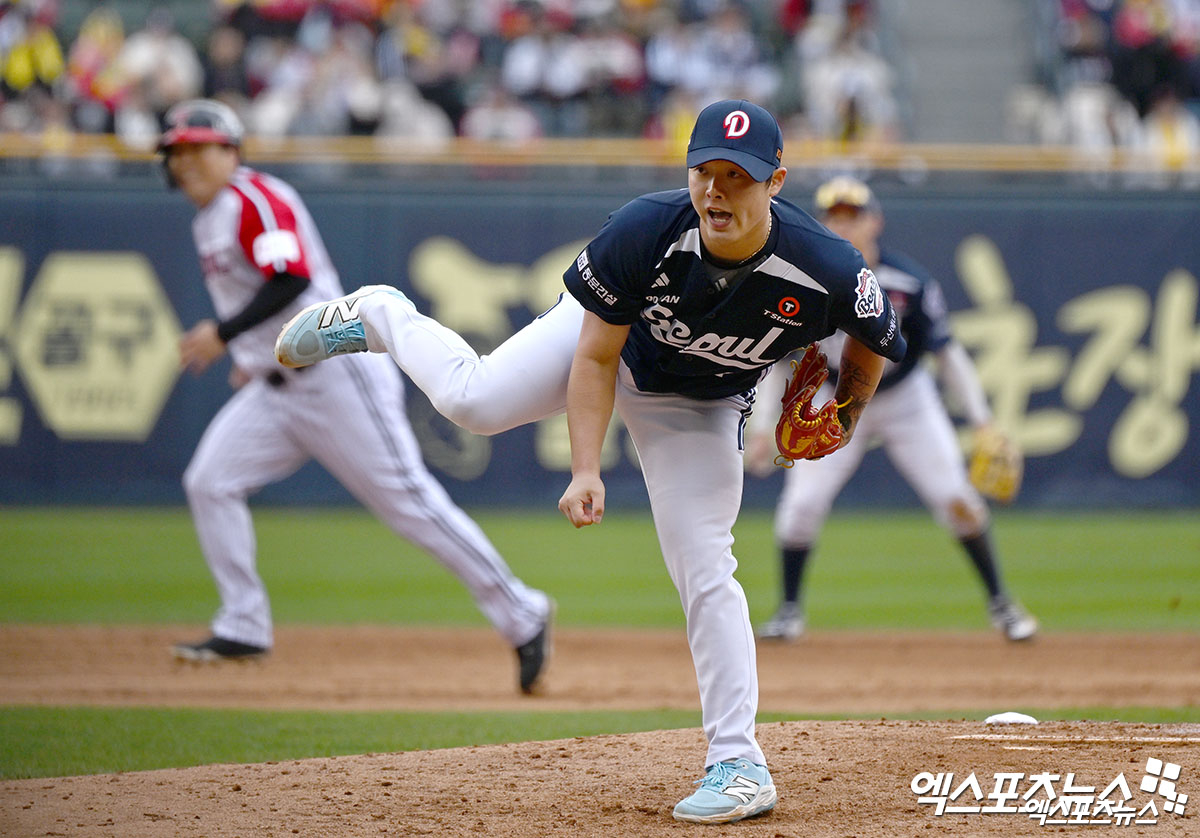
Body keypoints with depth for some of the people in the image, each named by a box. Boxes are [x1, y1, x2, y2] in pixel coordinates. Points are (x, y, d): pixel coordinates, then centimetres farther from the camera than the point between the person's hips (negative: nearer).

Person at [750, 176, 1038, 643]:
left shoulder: (910, 283, -20)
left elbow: (947, 353, -12)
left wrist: (982, 423, -16)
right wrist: (764, 426, -10)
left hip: (906, 399, -1)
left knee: (955, 499, -8)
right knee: (802, 502, -11)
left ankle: (998, 601, 9)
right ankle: (790, 611, 7)